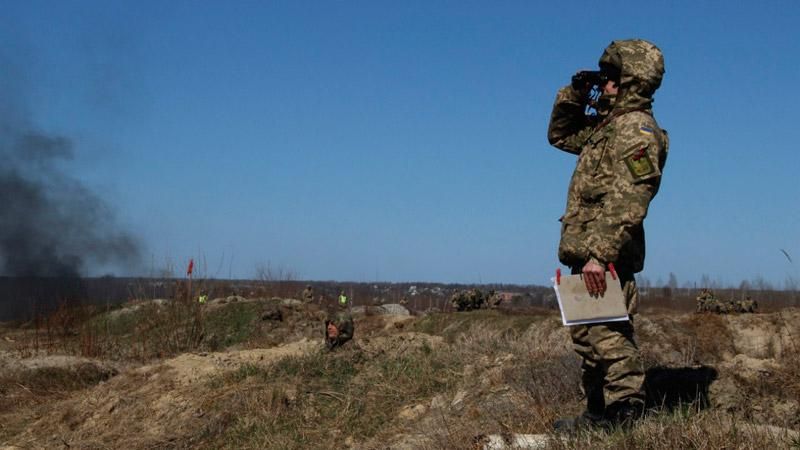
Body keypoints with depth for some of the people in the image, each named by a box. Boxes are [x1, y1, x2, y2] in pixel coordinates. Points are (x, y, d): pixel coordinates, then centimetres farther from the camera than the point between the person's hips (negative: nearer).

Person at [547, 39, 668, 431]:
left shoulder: (635, 128, -13)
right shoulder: (608, 123, 18)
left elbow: (627, 202, -24)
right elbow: (560, 135, 33)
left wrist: (600, 255, -30)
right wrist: (575, 94, 17)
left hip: (605, 255, -11)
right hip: (590, 252, 11)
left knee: (606, 333, -10)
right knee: (588, 333, 15)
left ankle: (625, 411, -3)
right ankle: (599, 411, 24)